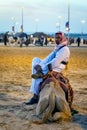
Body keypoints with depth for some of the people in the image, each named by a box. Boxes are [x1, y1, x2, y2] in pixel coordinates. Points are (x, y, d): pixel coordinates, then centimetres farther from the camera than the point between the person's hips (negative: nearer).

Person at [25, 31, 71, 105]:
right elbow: (49, 58, 11)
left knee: (37, 78, -21)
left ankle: (35, 98, -10)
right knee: (35, 59, 9)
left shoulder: (65, 49, -13)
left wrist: (42, 67, -18)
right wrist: (40, 65, -4)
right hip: (49, 67, 10)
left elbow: (55, 62, -20)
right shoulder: (57, 48, 18)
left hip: (55, 70, -10)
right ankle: (39, 72, -14)